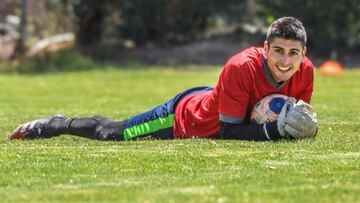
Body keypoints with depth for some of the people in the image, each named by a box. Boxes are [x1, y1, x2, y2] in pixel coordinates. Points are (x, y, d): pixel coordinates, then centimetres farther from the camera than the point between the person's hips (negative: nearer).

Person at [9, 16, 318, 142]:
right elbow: (229, 132, -37)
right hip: (182, 117, -6)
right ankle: (50, 126, 38)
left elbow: (297, 119, -5)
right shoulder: (242, 68, -41)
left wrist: (291, 130, -29)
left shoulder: (305, 72, -23)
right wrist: (274, 130, -48)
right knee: (111, 133, 13)